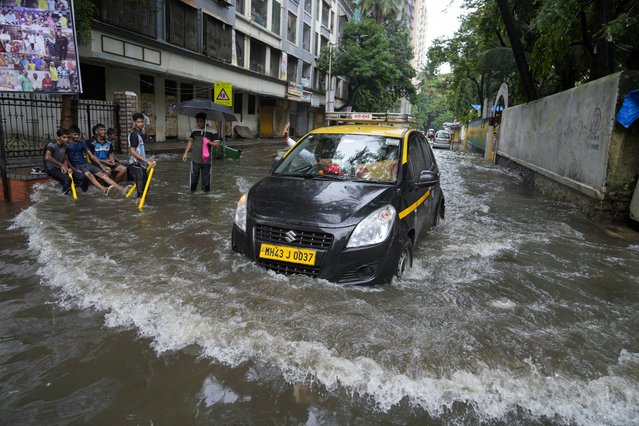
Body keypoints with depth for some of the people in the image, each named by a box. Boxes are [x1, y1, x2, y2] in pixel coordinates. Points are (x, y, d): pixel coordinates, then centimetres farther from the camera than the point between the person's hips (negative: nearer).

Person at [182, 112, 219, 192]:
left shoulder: (212, 131, -7)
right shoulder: (194, 130, 4)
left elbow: (217, 145, -6)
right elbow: (190, 141, 16)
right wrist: (186, 153, 10)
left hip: (206, 160, -2)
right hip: (195, 159, 2)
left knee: (206, 179, 5)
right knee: (193, 177, 4)